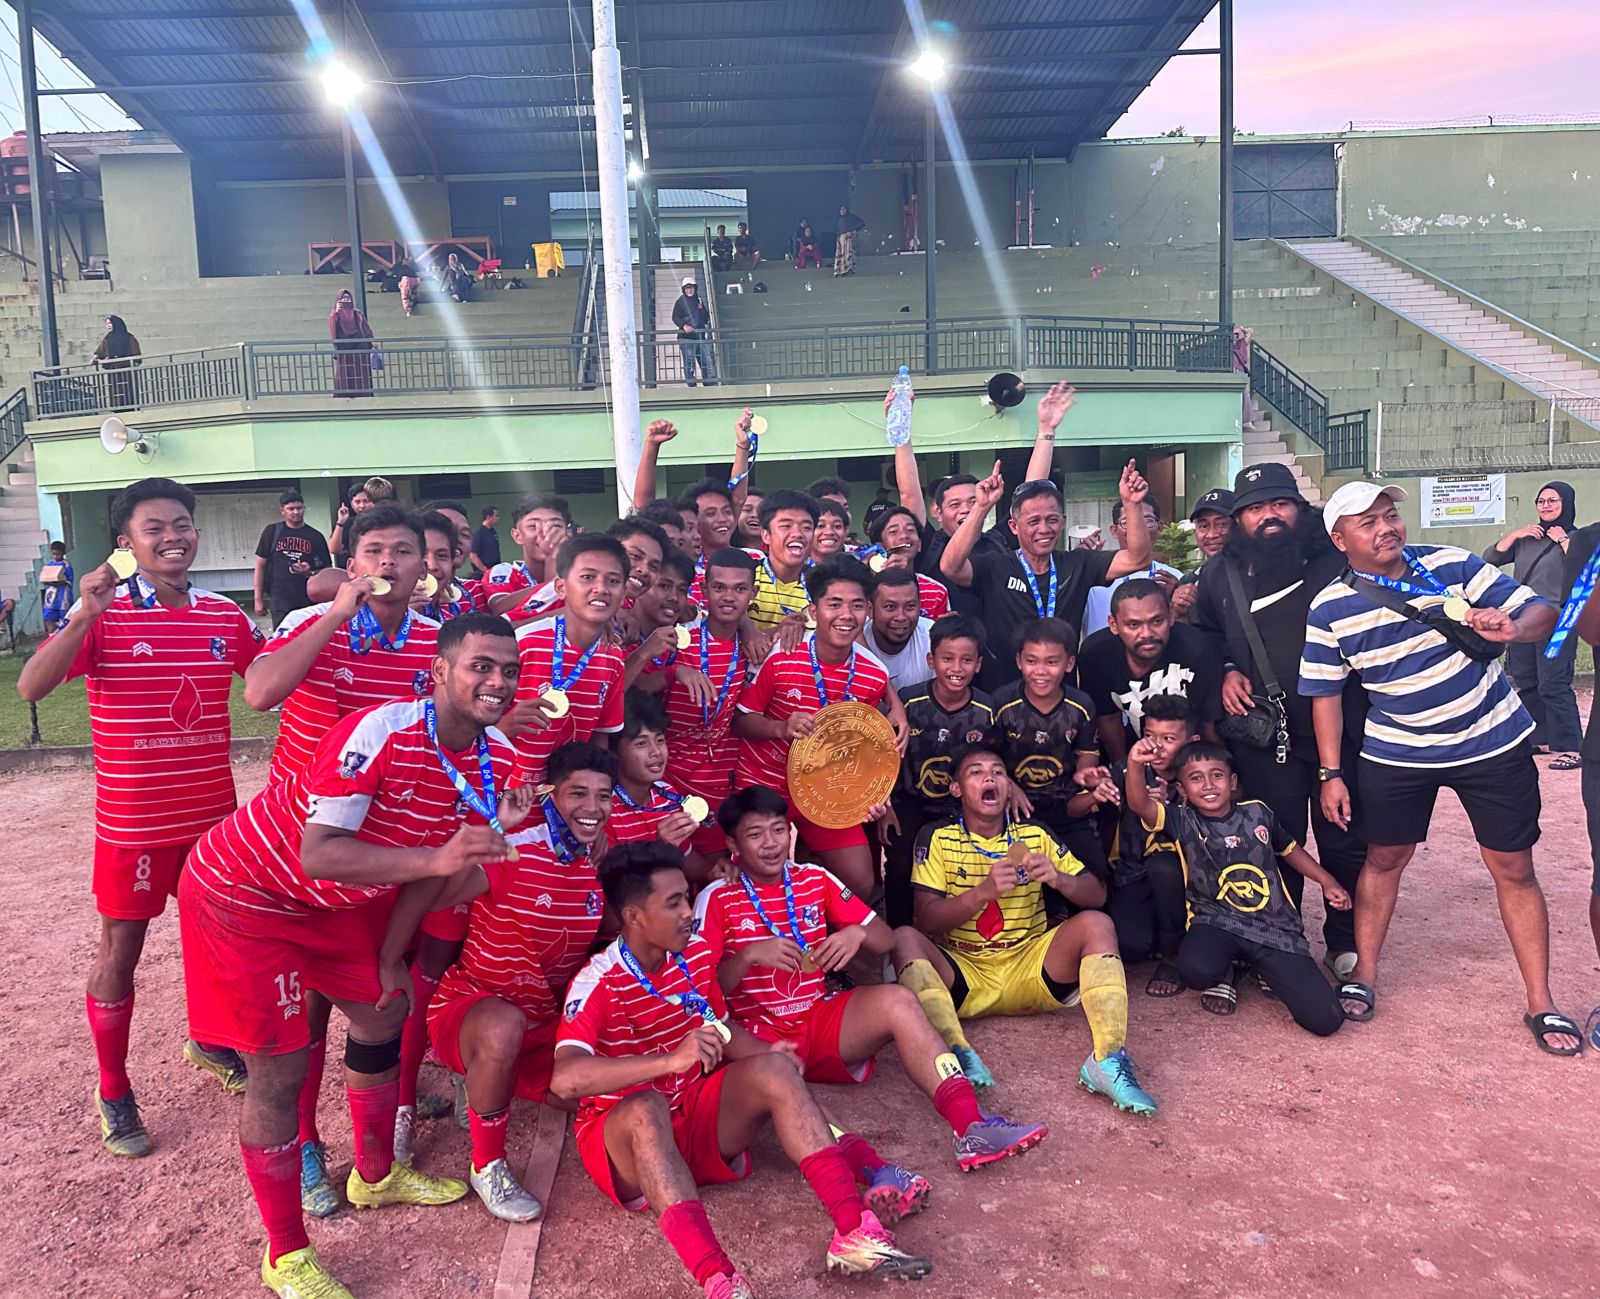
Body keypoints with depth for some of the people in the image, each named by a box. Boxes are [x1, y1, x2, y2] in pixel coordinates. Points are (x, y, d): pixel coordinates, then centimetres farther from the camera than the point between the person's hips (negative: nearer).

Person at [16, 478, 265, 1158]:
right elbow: (31, 687, -23)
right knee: (120, 949, 9)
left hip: (212, 810, 5)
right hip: (133, 818, -4)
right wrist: (85, 616, -35)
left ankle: (208, 1041, 43)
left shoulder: (226, 616, 1)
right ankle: (112, 1093, 25)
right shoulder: (104, 615, -12)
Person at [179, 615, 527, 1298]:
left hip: (336, 901, 8)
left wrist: (495, 832, -24)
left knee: (382, 1015, 16)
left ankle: (376, 1176, 41)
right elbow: (318, 855, -40)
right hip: (244, 890, -8)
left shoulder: (495, 760, -10)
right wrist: (437, 857, -49)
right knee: (279, 1068, -4)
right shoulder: (379, 731, -34)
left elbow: (446, 883, -5)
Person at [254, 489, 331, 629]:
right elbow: (260, 565, 9)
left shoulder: (315, 537, 8)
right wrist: (258, 599, 4)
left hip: (309, 600, 1)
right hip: (280, 601, -1)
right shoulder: (272, 532, 7)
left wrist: (309, 572, -13)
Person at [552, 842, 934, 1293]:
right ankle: (720, 1283, -50)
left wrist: (769, 1052, -9)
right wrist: (672, 1059, -49)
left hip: (694, 1112, 5)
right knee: (645, 1107, -39)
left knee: (775, 1070, -20)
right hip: (626, 1135, -5)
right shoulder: (598, 983, -23)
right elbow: (565, 1079, -39)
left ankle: (855, 1231, -27)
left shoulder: (696, 954, -3)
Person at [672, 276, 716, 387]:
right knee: (689, 364, -6)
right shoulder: (680, 302, -1)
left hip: (700, 336, 6)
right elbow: (675, 318, -10)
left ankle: (709, 385, 9)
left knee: (708, 362, 4)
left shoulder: (699, 300, 18)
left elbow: (706, 317, 28)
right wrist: (684, 325, -26)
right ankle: (692, 386, -4)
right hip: (686, 337, -6)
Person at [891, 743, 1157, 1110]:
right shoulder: (938, 839, 2)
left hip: (1029, 970, 2)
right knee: (905, 939, -27)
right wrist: (985, 891, -25)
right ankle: (958, 1053, -43)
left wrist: (1059, 879, -18)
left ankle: (1108, 1060, -31)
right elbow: (927, 919, -9)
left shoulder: (1034, 836, 10)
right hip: (963, 974, -2)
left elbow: (1097, 895, 5)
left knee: (1097, 924, -20)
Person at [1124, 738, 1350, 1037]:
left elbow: (1288, 849, 25)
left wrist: (1326, 881, 18)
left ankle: (1261, 966, 19)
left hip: (1277, 928, 2)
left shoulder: (1256, 812, 6)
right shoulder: (1183, 821, -5)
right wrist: (1135, 764, -43)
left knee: (1325, 1020, -10)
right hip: (1217, 923, -2)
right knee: (1196, 969, -38)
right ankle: (1226, 966, 3)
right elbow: (1139, 804, -24)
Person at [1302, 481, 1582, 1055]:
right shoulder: (1328, 610, -11)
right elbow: (1325, 695, -4)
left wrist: (1514, 627, -33)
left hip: (1493, 740, 0)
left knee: (1514, 869, 5)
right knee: (1383, 859, 9)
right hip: (1397, 752, 0)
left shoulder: (1451, 565, -12)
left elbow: (1540, 610, -9)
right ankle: (1364, 977, 26)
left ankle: (1541, 1003, 18)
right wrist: (1331, 775, -6)